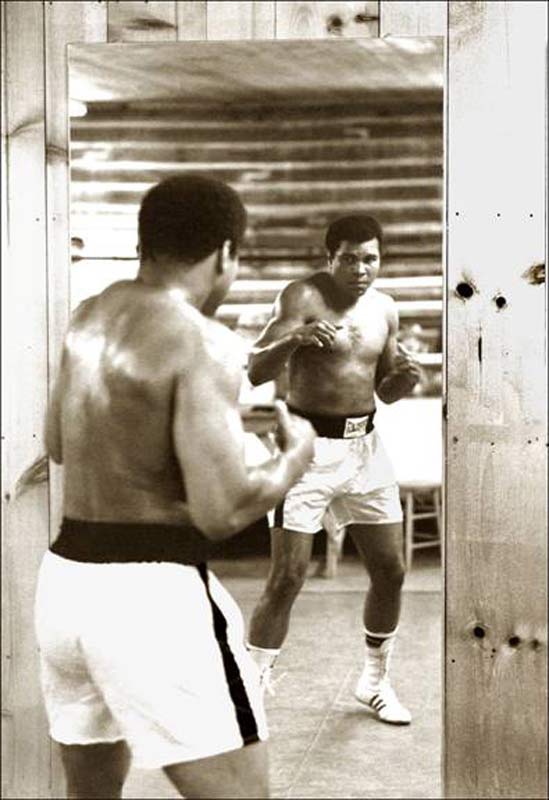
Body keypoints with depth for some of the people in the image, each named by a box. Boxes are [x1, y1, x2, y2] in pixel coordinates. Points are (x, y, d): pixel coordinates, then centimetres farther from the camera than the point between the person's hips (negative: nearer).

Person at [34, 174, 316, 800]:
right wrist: (295, 454, 0)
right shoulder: (202, 341, -14)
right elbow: (222, 511, -18)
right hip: (150, 594, -8)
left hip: (65, 581, 8)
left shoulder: (90, 317, 10)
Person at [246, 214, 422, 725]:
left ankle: (375, 682, 29)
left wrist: (404, 377, -6)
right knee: (288, 577, -7)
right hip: (310, 447, -6)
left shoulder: (384, 309, 9)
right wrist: (294, 338, -36)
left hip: (363, 448, 6)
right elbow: (255, 371, -17)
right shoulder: (303, 297, -10)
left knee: (390, 570, 9)